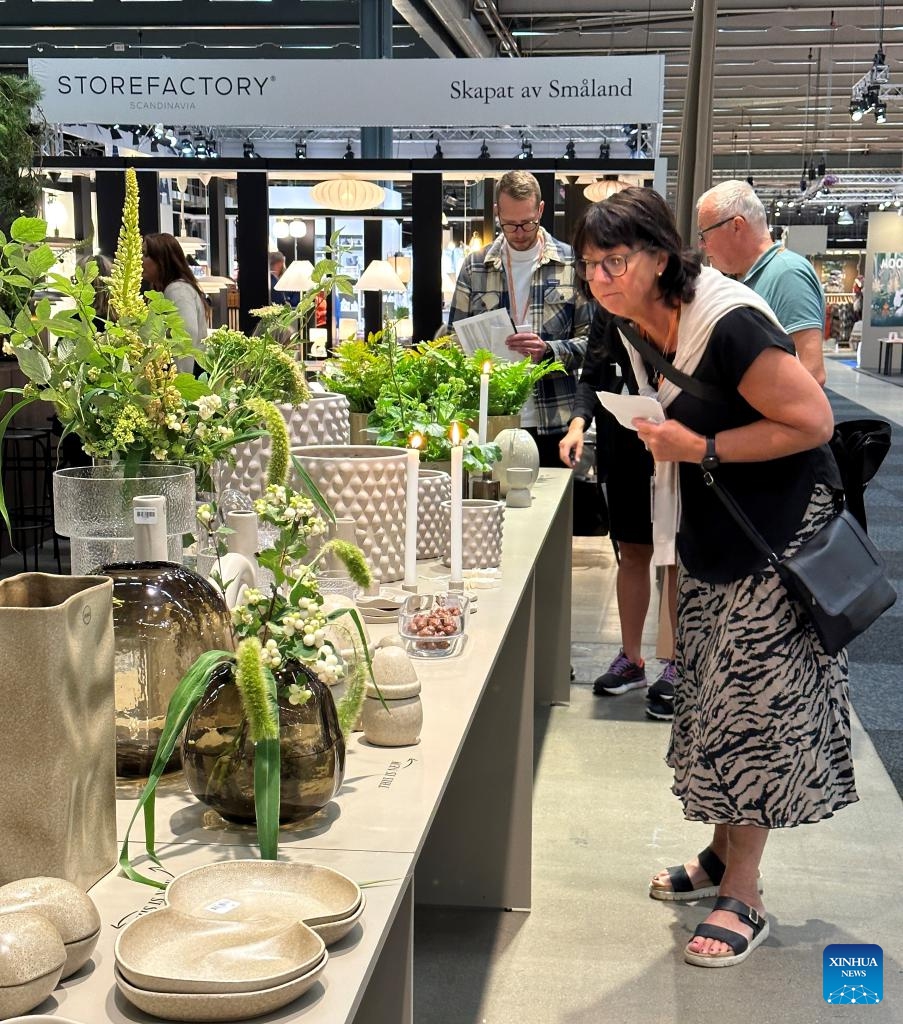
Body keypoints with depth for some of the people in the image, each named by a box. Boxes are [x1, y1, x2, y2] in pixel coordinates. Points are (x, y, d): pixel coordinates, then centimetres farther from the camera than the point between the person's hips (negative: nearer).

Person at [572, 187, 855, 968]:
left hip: (777, 537, -9)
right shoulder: (642, 332, 2)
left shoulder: (729, 326, -25)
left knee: (752, 707, -3)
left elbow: (813, 421, -24)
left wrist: (701, 448, -25)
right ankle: (723, 855, 31)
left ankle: (743, 900, 8)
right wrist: (648, 435, 3)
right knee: (714, 699, 15)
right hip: (712, 537, 9)